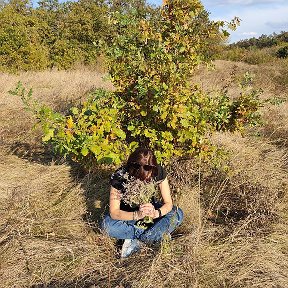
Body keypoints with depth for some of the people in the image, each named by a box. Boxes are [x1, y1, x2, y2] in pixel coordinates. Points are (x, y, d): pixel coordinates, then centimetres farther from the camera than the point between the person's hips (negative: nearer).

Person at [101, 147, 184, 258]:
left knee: (178, 214, -24)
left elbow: (168, 203, -20)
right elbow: (114, 212, -29)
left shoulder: (158, 172, -25)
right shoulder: (120, 176, -30)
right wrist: (137, 215, -46)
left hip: (149, 207, 2)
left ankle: (137, 241, -25)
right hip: (127, 212, -1)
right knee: (107, 225, -33)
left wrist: (156, 213, -41)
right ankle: (159, 233, -23)